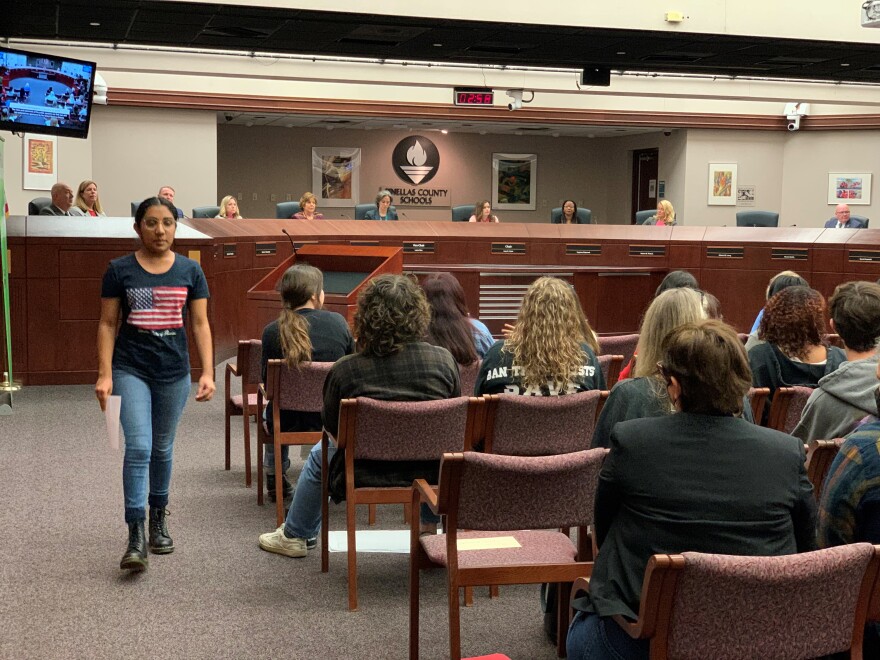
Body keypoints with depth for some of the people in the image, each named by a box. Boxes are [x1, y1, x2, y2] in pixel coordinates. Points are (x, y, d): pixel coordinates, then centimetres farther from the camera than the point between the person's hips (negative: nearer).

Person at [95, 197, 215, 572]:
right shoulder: (119, 270, -1)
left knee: (162, 448, 15)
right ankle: (135, 539, -11)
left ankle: (158, 520, 35)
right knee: (138, 448, -13)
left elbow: (200, 324, 2)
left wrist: (208, 372, -7)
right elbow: (107, 324, 0)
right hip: (130, 369, -2)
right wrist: (104, 374, -8)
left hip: (174, 371, 2)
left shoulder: (190, 271, 3)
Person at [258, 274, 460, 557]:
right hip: (429, 471, 2)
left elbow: (331, 426, -3)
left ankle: (294, 536, 48)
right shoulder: (444, 360, -12)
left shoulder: (344, 370, -17)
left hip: (367, 474, -1)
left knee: (319, 455, 32)